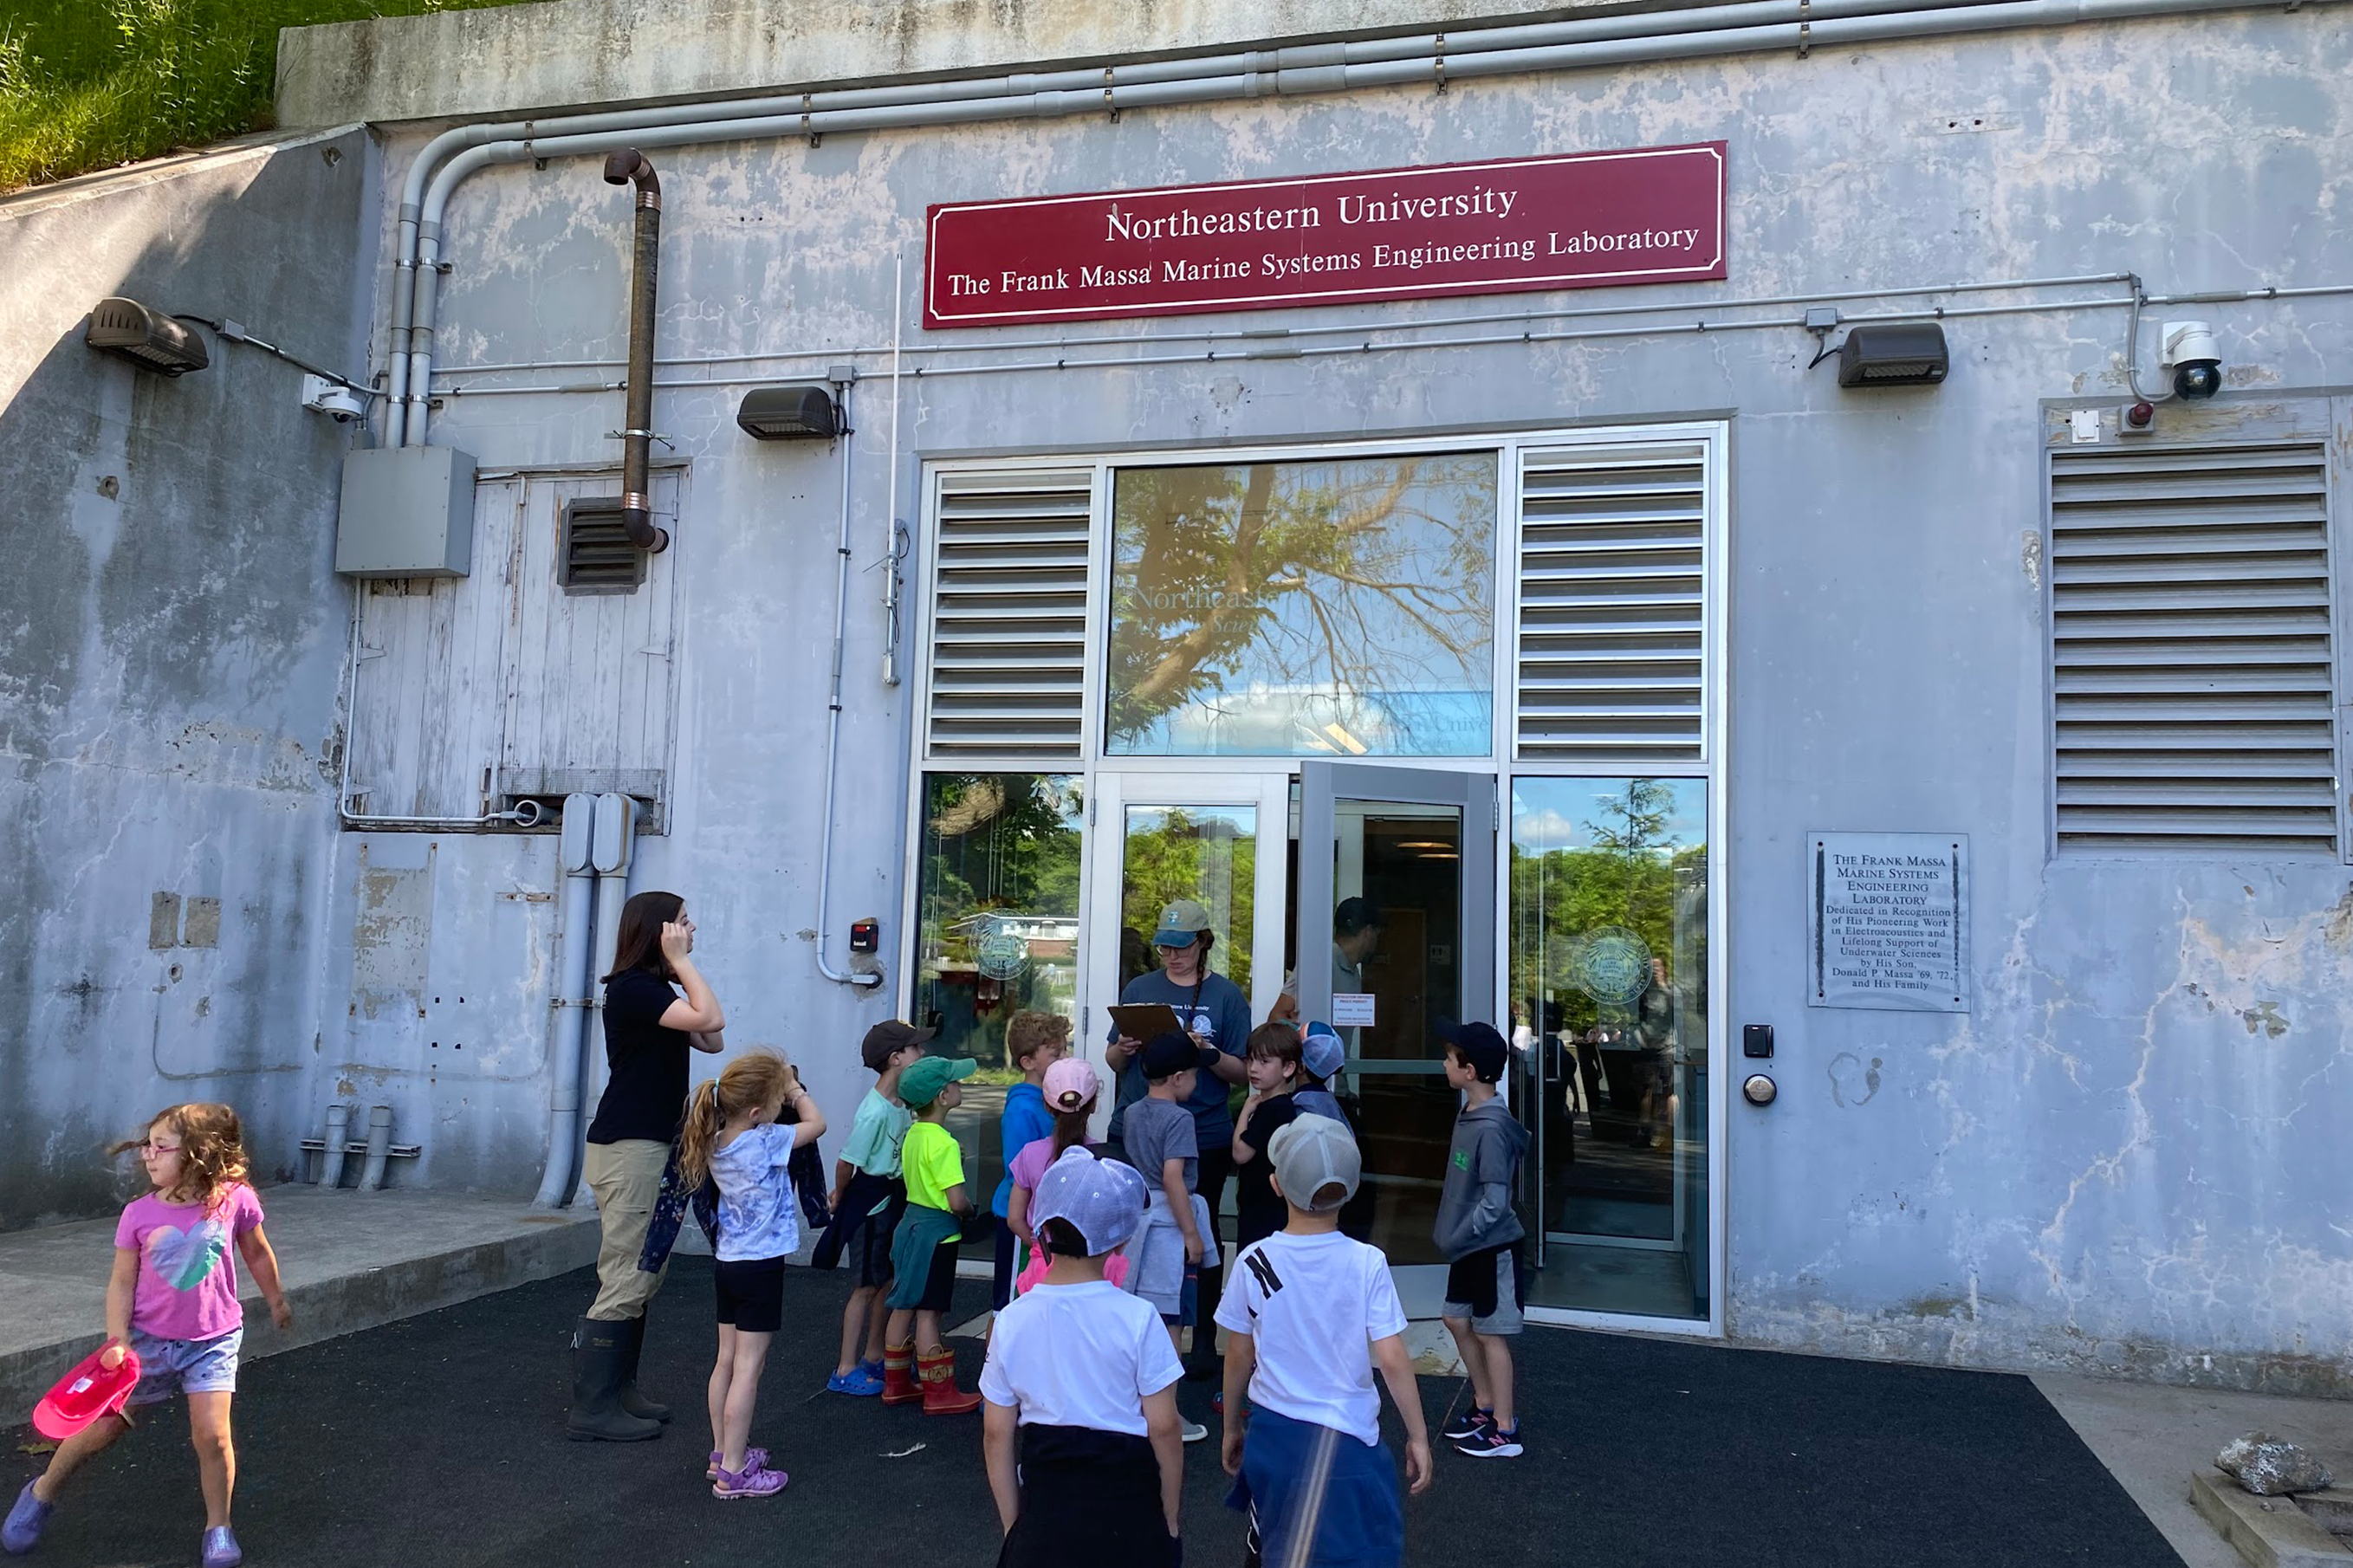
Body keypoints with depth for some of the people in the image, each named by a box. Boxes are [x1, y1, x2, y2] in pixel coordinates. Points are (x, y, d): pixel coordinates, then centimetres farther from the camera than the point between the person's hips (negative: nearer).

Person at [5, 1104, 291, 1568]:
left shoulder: (234, 1200, -13)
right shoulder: (139, 1213, -11)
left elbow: (258, 1255, 4)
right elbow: (121, 1282, -4)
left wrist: (276, 1300, 17)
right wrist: (118, 1339, -15)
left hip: (213, 1341, -1)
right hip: (149, 1338, 1)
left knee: (212, 1434, -8)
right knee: (103, 1425, 11)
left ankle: (218, 1527, 12)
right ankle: (41, 1493, 40)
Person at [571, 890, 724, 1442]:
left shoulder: (657, 991, 16)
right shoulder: (632, 988, -15)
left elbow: (713, 1042, 10)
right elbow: (711, 1019, -27)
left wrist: (681, 968, 6)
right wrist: (681, 961, -16)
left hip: (651, 1146, 10)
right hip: (626, 1148, -10)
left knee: (645, 1277, 14)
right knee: (624, 1281, -8)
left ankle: (618, 1392, 21)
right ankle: (592, 1410, -2)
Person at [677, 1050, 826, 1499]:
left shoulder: (717, 1143, 0)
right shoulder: (763, 1142, -21)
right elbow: (816, 1124, -9)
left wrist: (782, 1085, 8)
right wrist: (797, 1092, 5)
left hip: (728, 1261, 8)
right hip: (760, 1265, -8)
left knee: (727, 1360, 16)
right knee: (748, 1369, -3)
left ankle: (723, 1454, 27)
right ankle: (733, 1473, 1)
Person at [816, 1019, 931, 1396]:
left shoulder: (903, 1103, 2)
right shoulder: (874, 1112, -26)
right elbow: (846, 1162, -19)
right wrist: (840, 1197, -2)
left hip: (894, 1201, 8)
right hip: (870, 1204, -8)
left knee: (887, 1281, 17)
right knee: (867, 1286, 0)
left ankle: (874, 1358, 31)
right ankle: (845, 1371, 10)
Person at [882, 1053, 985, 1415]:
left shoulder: (913, 1135, 6)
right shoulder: (943, 1143, -21)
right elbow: (957, 1201, -24)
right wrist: (969, 1209, -4)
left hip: (911, 1223, 9)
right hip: (937, 1232, -9)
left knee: (903, 1308, 15)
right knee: (928, 1313, -2)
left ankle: (895, 1384, 25)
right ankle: (939, 1395, 7)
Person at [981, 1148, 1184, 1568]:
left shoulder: (1012, 1320, -6)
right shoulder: (1136, 1318, -14)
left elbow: (997, 1434, -1)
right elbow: (1163, 1427, -11)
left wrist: (1013, 1524, 10)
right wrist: (1169, 1518, 3)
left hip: (1044, 1506, 2)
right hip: (1129, 1508, -2)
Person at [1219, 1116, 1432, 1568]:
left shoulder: (1255, 1262, -8)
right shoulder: (1367, 1263, -14)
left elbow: (1239, 1357, 1)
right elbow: (1392, 1360, -12)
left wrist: (1231, 1427, 15)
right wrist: (1417, 1436, -1)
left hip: (1271, 1430, 3)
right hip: (1344, 1440, -3)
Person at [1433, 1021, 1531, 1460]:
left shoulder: (1491, 1128, -25)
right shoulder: (1469, 1115, 4)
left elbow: (1495, 1201, -25)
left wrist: (1457, 1238, -21)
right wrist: (1451, 1235, 12)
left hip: (1492, 1247, -9)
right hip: (1469, 1246, 9)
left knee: (1491, 1334, 2)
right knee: (1458, 1321, 18)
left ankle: (1505, 1430, 14)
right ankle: (1485, 1405, 34)